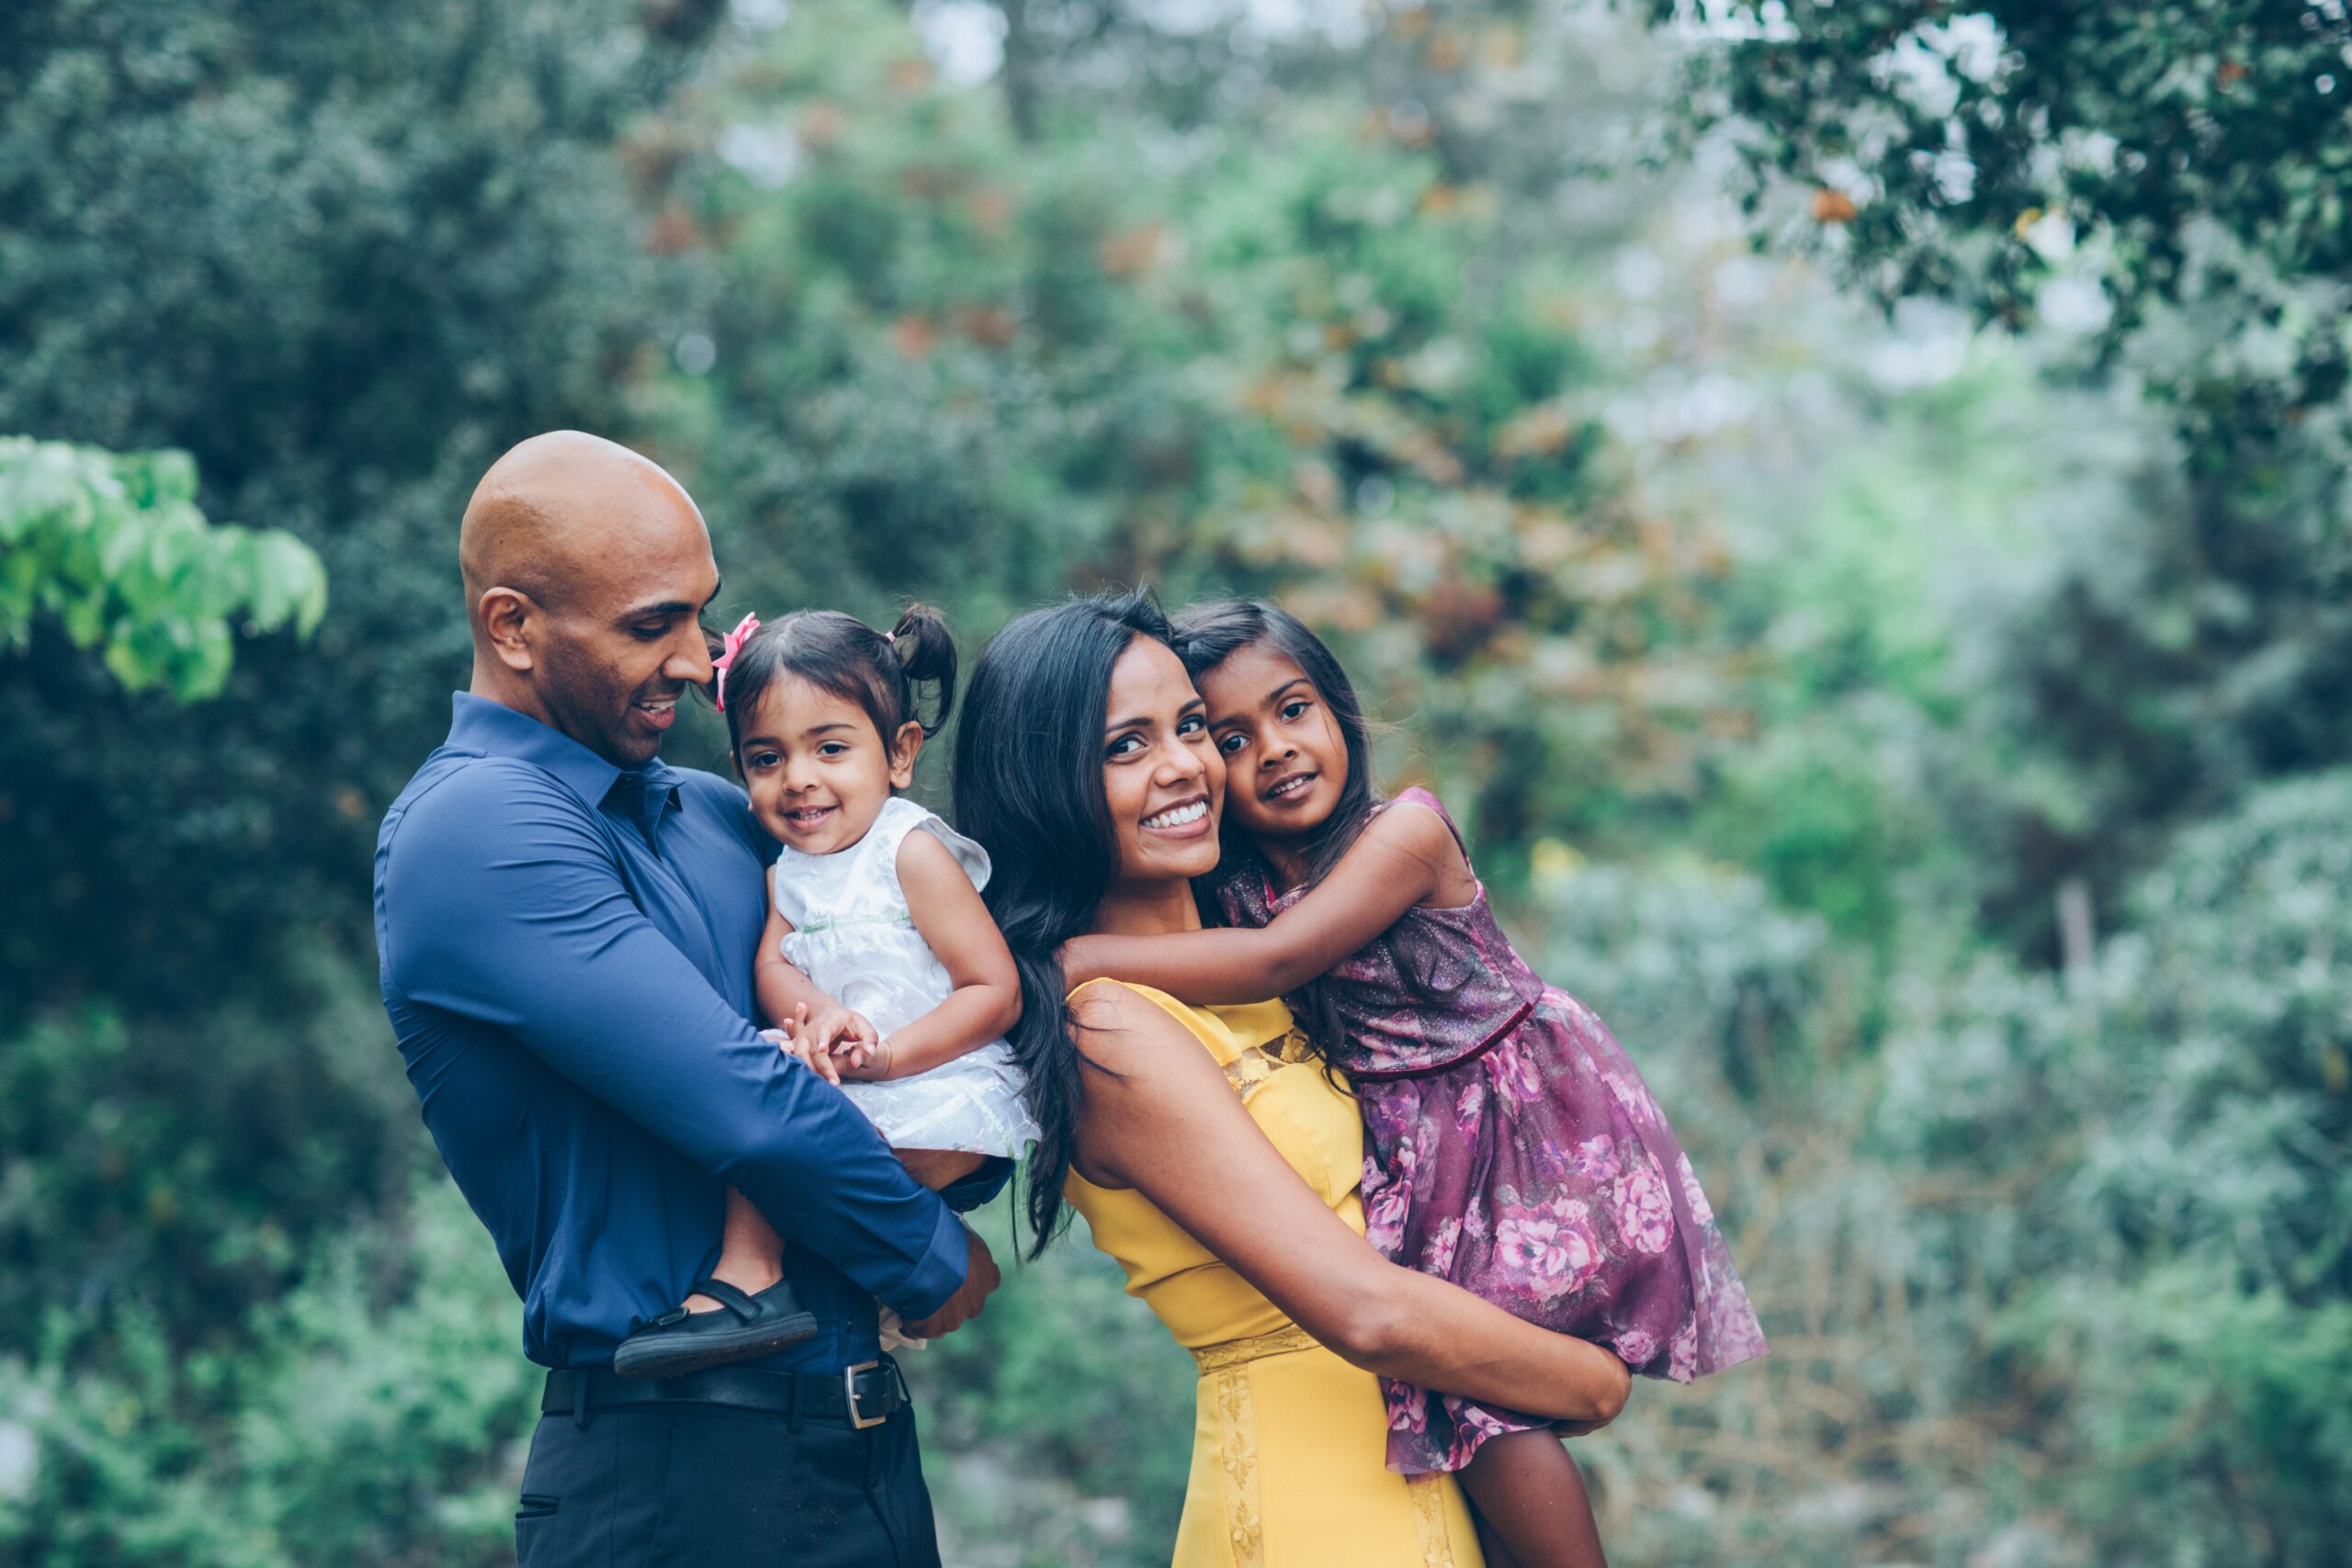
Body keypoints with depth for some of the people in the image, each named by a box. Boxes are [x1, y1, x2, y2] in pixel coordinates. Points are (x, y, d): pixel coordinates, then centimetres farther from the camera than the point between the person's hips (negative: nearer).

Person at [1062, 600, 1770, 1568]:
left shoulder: (1405, 830, -17)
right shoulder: (1232, 892, 1)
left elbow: (1278, 961, -28)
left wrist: (1085, 955, -30)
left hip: (1526, 1123, -6)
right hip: (1413, 1157, 6)